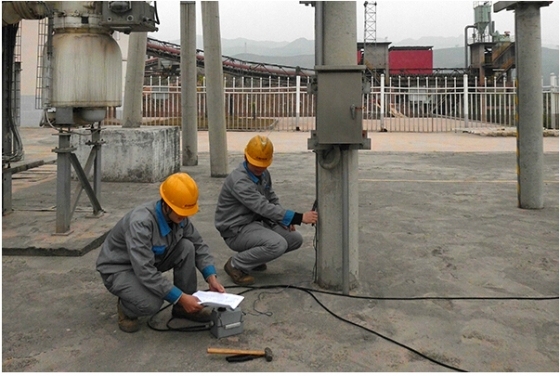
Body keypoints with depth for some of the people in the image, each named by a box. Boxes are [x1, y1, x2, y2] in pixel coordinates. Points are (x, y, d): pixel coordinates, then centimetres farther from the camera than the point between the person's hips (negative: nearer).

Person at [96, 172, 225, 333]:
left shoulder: (179, 216, -14)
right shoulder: (141, 223, -36)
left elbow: (198, 245, -1)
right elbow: (145, 272, -39)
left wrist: (211, 277, -15)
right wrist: (180, 297, -37)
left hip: (152, 261, 7)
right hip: (119, 269, -7)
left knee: (187, 247, -18)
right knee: (151, 303, -35)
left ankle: (183, 307, -2)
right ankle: (126, 308, 2)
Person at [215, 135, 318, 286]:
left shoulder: (264, 174, 3)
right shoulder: (239, 181, -26)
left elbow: (272, 200, 16)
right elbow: (263, 207, -34)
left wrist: (286, 220, -2)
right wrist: (299, 218, -36)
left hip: (257, 222, 9)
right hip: (237, 230, -9)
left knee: (296, 239, 1)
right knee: (278, 245, -30)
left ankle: (253, 256, 13)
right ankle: (236, 264, -10)